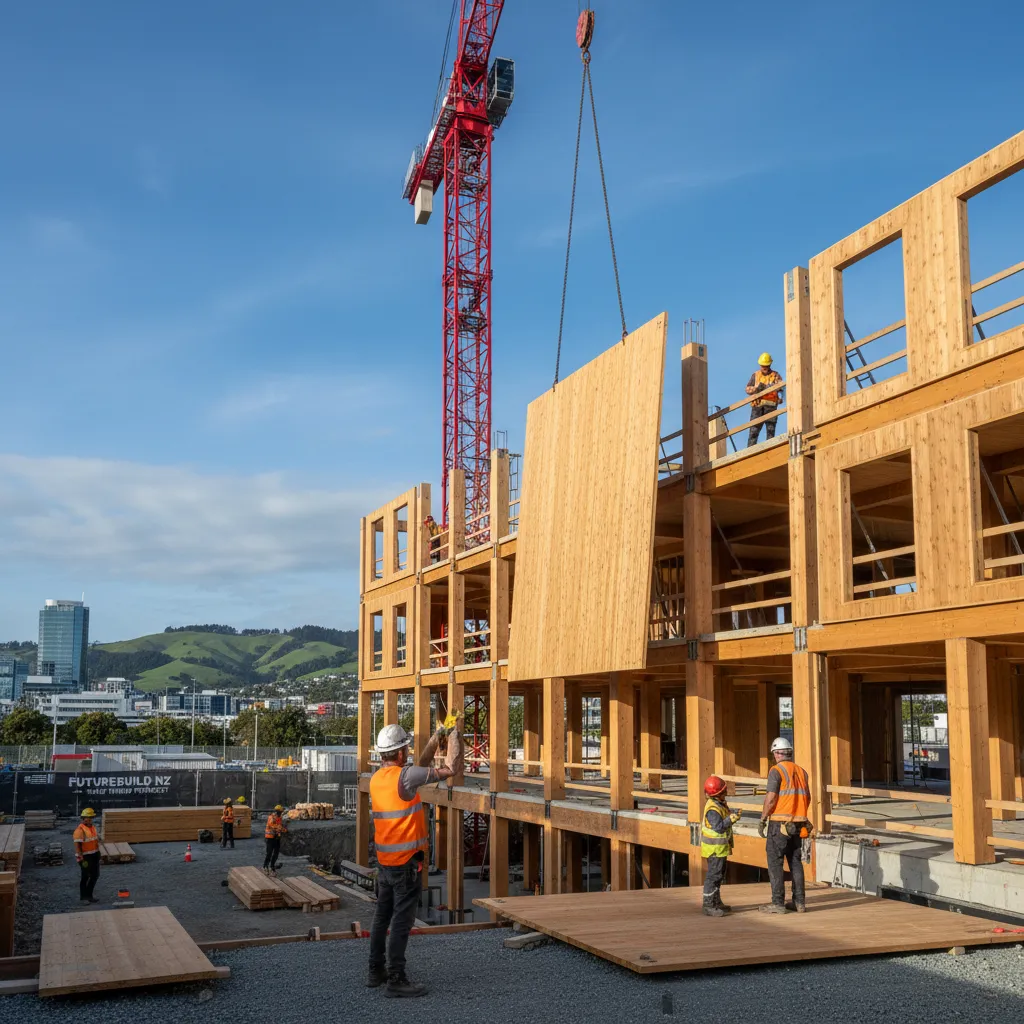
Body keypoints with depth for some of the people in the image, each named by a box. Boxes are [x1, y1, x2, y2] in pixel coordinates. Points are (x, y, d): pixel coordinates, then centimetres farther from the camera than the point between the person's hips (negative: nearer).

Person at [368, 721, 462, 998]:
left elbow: (422, 767, 19)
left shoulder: (377, 778, 6)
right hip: (406, 861, -8)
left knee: (382, 916, 16)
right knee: (402, 920, -3)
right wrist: (455, 737, 1)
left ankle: (376, 972, 24)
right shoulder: (405, 776, -17)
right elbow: (451, 769, -13)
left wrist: (436, 738, 21)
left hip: (384, 860, 8)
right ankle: (396, 979, -1)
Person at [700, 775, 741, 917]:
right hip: (715, 848, -11)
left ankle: (716, 902, 30)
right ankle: (709, 906, -4)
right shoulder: (712, 809, -24)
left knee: (719, 875, 19)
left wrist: (733, 815, 0)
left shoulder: (720, 804, 8)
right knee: (713, 875, -7)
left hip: (721, 847, 11)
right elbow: (718, 827, -29)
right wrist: (731, 819, -29)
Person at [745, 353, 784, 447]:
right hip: (757, 405, 1)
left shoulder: (775, 375, 9)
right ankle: (750, 449, -3)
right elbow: (748, 389, 12)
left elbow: (781, 386, -7)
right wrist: (756, 388, -11)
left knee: (771, 429, -2)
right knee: (754, 429, -2)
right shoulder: (755, 375, 15)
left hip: (770, 405, -1)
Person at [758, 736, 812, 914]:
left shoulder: (776, 770, -10)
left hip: (779, 824, -6)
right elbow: (808, 798, 14)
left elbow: (771, 799, -15)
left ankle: (778, 903, -3)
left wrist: (762, 821, -7)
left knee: (775, 862, -1)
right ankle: (799, 902, 14)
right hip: (798, 824, 7)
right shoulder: (801, 771, 10)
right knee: (795, 861, 14)